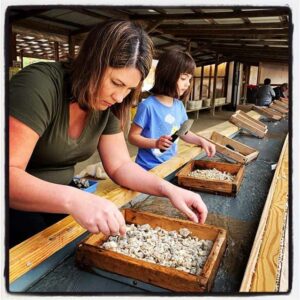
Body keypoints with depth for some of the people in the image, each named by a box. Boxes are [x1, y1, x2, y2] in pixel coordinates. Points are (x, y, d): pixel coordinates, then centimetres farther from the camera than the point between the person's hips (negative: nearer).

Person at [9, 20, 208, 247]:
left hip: (58, 196, 5)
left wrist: (169, 189, -19)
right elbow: (8, 175, -33)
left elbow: (120, 165, -5)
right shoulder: (39, 86, -27)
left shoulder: (107, 106, -7)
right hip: (20, 203, -5)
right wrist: (73, 199, -47)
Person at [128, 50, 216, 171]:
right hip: (149, 168, -6)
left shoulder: (179, 106, 2)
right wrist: (155, 143, -26)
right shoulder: (148, 105, -18)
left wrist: (201, 141, 2)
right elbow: (132, 136, -13)